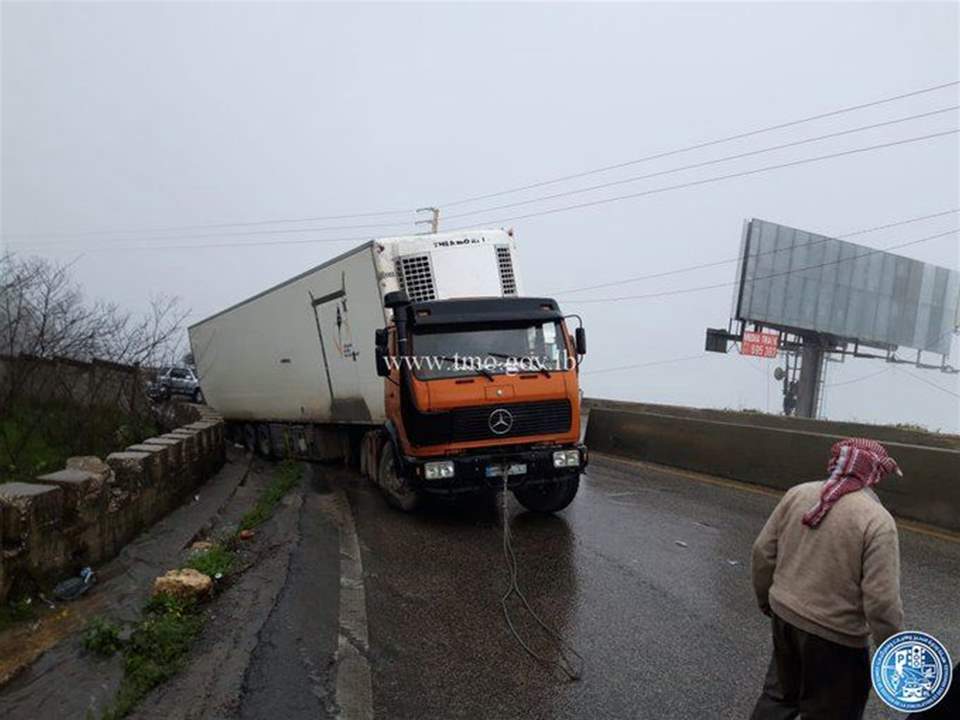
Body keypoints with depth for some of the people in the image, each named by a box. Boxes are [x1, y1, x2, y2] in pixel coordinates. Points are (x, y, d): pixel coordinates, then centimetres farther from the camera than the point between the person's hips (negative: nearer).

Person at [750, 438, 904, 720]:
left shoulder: (797, 494, -4)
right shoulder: (877, 520, -19)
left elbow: (763, 552, 1)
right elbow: (882, 601, -20)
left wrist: (766, 598, 16)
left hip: (784, 615, 5)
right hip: (835, 635, -5)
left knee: (779, 695, 26)